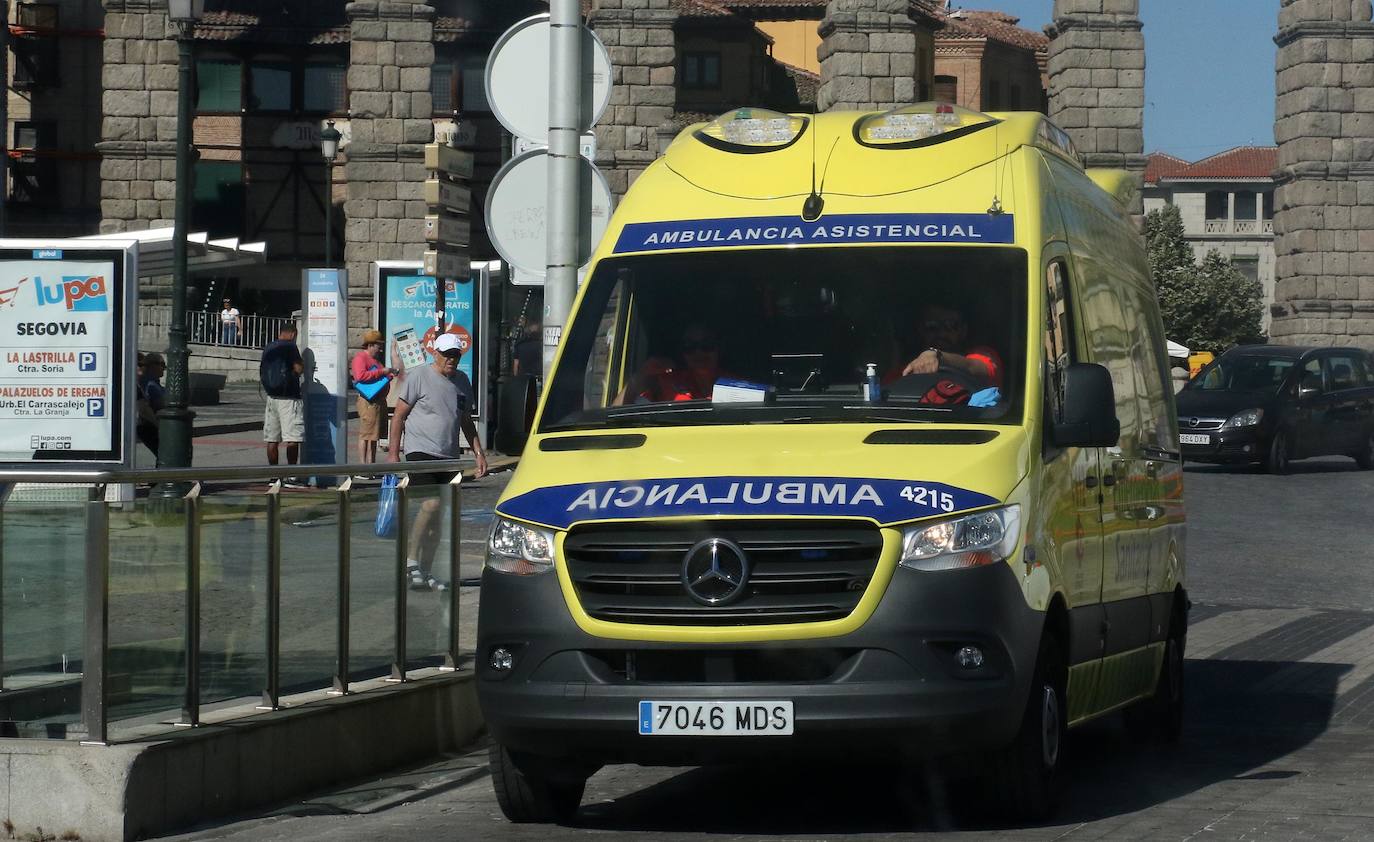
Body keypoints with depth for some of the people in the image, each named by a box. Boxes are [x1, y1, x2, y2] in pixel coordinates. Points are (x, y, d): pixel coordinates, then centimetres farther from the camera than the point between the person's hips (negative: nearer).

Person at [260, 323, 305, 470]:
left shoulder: (268, 349, 13)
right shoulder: (290, 347, -8)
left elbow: (261, 373, 19)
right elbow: (298, 368, -15)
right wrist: (303, 363, 5)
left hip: (272, 397, 7)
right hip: (289, 398, -7)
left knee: (272, 439, 8)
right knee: (292, 439, -6)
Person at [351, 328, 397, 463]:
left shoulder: (374, 359, 23)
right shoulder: (360, 357, -8)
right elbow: (361, 376, -24)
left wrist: (389, 374, 17)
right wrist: (382, 371, -20)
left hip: (379, 401, 10)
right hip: (369, 401, -10)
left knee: (374, 436, 12)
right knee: (366, 435, -10)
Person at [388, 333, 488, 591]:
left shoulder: (462, 381, 14)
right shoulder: (418, 377, -4)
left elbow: (466, 421, 25)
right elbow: (399, 416, -4)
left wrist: (478, 452, 17)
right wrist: (393, 454, -9)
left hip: (448, 457, 6)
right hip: (421, 451, -6)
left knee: (438, 517, 6)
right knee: (431, 505, -22)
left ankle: (426, 571, 12)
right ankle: (412, 561, -11)